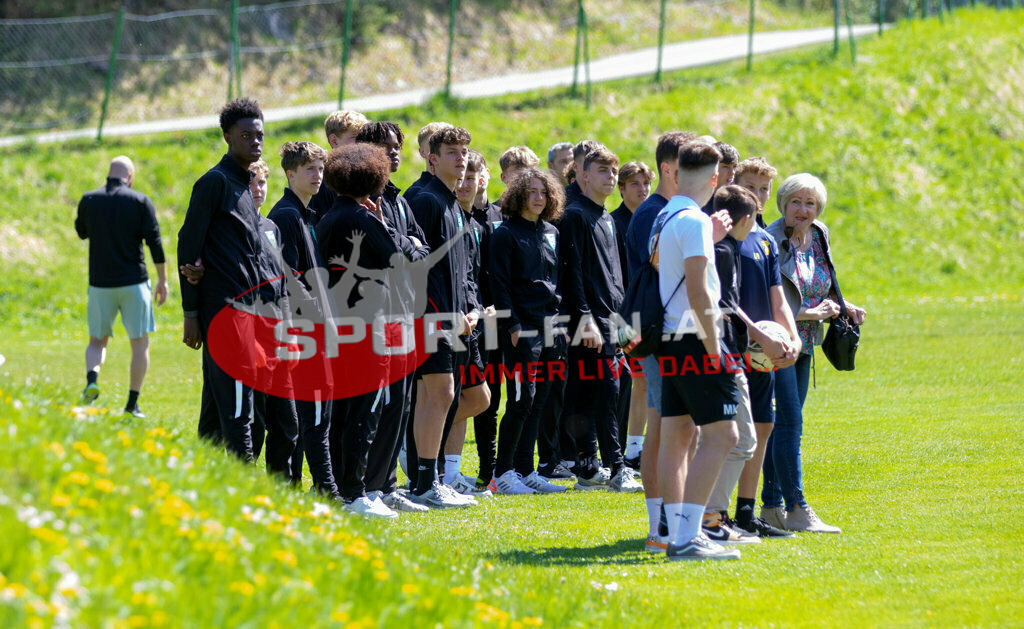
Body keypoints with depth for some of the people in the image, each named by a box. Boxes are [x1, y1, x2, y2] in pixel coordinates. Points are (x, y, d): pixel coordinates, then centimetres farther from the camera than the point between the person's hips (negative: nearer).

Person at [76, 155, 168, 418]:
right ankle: (132, 404, 5)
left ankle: (92, 379, -16)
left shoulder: (89, 201, 1)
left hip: (100, 283, 2)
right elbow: (154, 241, -8)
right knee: (140, 344, 9)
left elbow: (81, 232, 18)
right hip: (133, 282, -2)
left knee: (97, 341, 14)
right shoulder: (140, 201, -5)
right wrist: (162, 280, -1)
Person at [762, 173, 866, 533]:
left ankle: (771, 506, 16)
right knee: (790, 421, -11)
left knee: (783, 423, 10)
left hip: (803, 345, 8)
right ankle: (796, 510, -11)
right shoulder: (773, 242, -15)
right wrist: (808, 314, -19)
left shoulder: (819, 237, 9)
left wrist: (844, 309, 7)